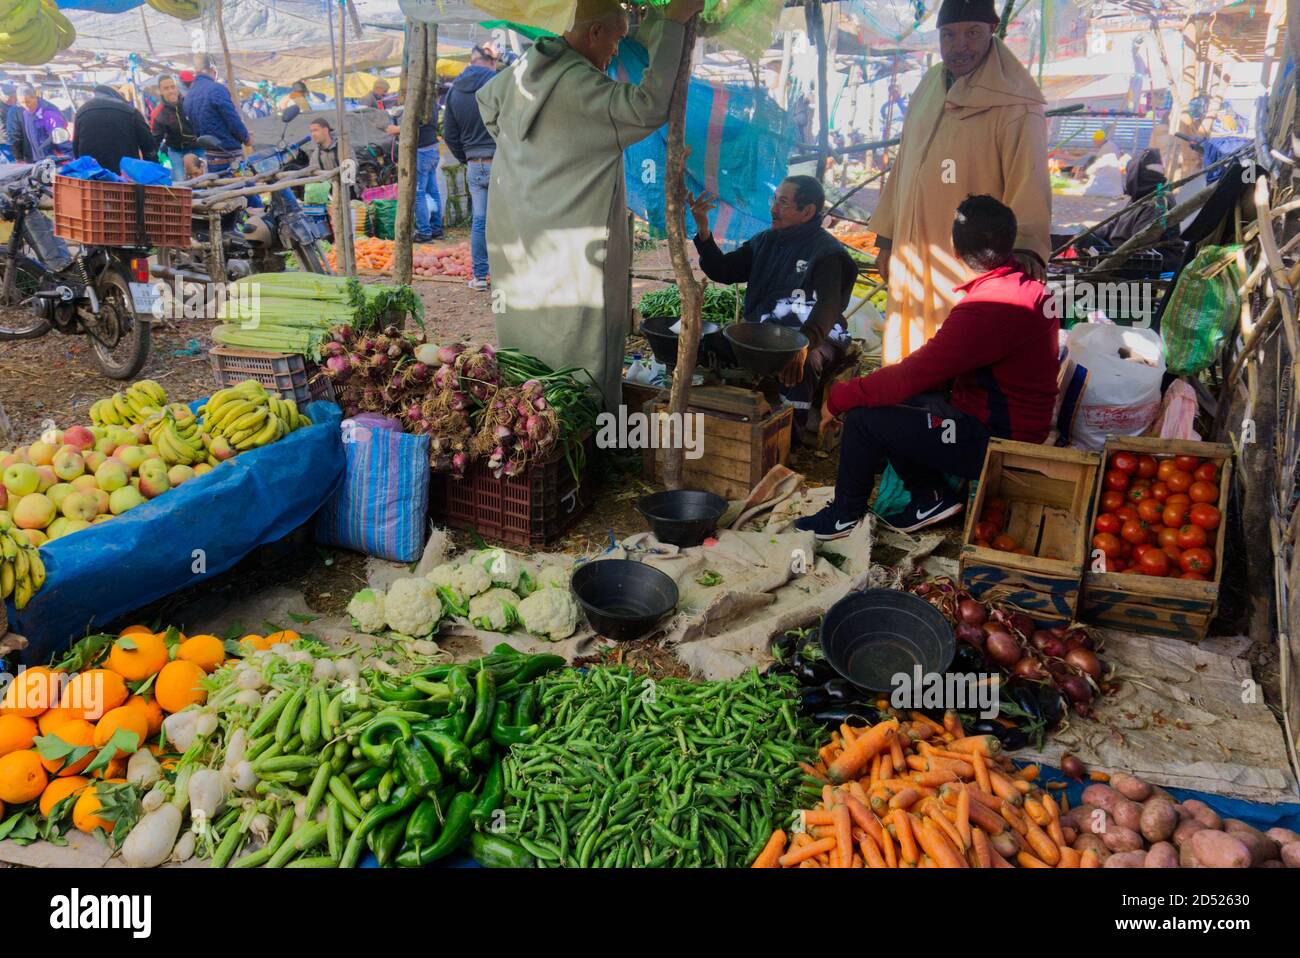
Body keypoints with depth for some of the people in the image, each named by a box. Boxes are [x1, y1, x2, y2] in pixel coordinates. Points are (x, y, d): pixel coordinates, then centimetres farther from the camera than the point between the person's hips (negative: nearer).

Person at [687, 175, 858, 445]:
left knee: (799, 363, -39)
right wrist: (703, 229, -1)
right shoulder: (766, 241, 16)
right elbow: (722, 271, 15)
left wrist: (804, 342, -43)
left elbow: (829, 304, -23)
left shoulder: (828, 252, -7)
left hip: (813, 335, -6)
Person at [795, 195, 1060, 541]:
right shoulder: (1029, 286, 3)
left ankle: (845, 515, 9)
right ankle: (930, 496, 11)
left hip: (994, 441, -9)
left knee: (864, 418, -12)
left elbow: (913, 375, -25)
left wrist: (838, 398, -13)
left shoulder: (987, 308, -28)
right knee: (893, 397, 10)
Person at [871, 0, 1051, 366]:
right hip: (911, 261, 7)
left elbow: (1029, 181, -20)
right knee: (907, 353, 13)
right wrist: (887, 239, 15)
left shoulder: (1014, 105, -11)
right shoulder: (928, 87, 11)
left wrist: (1027, 246, -36)